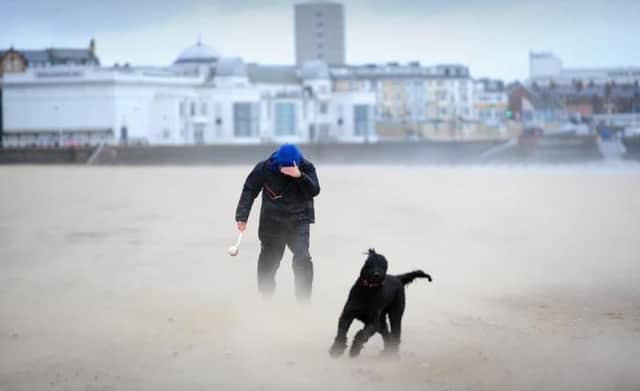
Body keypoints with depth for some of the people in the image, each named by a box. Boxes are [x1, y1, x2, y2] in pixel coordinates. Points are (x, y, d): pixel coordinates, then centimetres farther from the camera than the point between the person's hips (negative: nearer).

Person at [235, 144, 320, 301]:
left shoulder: (306, 168, -10)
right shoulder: (265, 168, -10)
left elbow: (314, 191, -21)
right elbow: (249, 190, -2)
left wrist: (300, 176, -37)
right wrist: (242, 216, -7)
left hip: (299, 221, -1)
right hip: (272, 222, 1)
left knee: (303, 258, -19)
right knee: (268, 260, 10)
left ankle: (304, 301, -13)